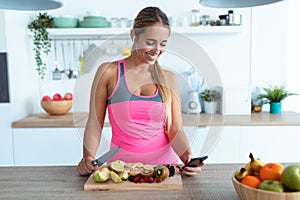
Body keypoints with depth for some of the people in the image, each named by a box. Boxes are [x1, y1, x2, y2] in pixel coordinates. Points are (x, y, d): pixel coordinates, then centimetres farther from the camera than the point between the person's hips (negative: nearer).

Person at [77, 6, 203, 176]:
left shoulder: (169, 79, 5)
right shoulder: (108, 72, -1)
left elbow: (175, 130, 3)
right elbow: (95, 124, 0)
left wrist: (188, 157, -14)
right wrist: (88, 158, -14)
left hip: (164, 162, 2)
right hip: (121, 163, -1)